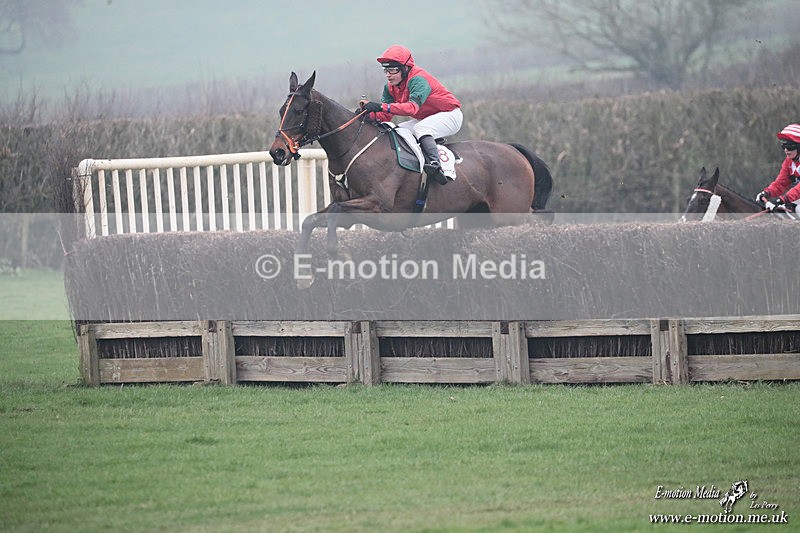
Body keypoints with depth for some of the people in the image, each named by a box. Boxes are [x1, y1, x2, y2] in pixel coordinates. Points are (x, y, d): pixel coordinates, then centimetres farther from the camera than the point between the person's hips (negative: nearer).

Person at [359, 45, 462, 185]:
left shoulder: (418, 80, -28)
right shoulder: (390, 87, -1)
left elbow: (412, 107, -43)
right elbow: (385, 116, -5)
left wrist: (382, 107, -50)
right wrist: (368, 112, -27)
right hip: (424, 119, 9)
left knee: (420, 128, -35)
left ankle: (435, 164, -47)